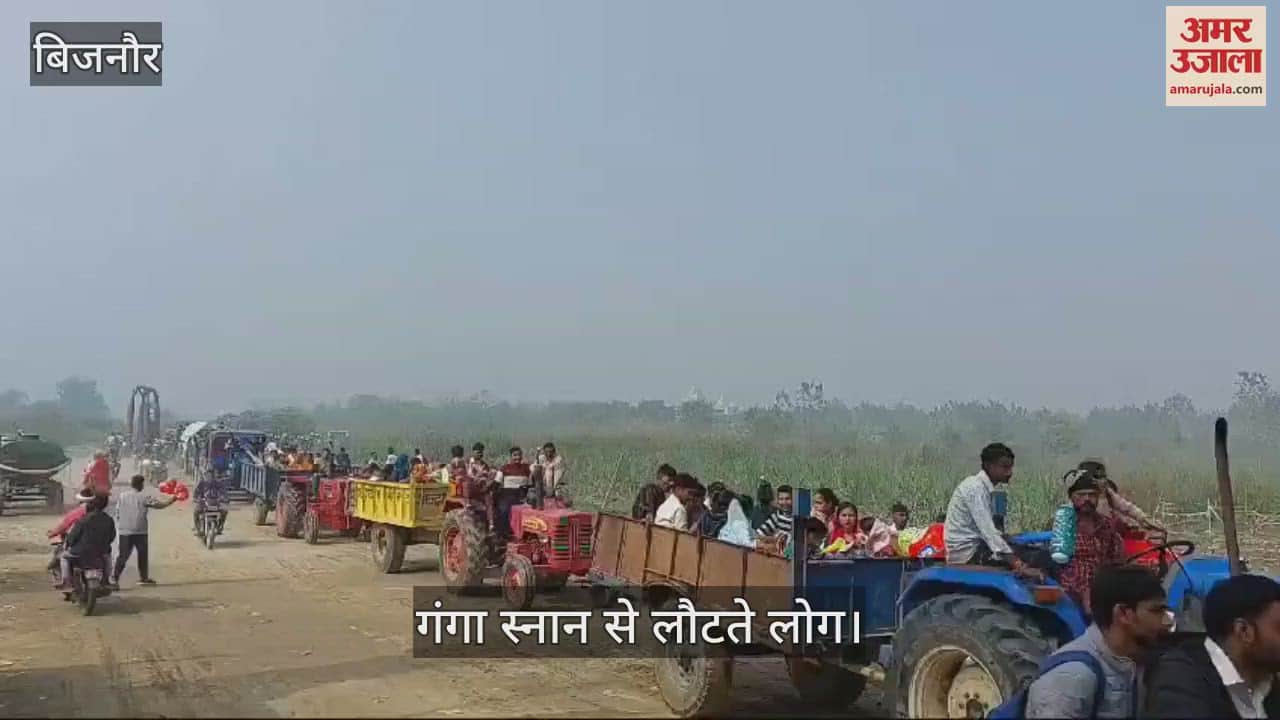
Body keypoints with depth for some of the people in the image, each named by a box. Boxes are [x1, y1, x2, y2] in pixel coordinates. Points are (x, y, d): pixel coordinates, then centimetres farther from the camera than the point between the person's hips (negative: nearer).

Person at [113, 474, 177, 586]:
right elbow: (158, 504, -3)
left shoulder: (121, 496, 3)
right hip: (139, 531, -3)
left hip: (124, 531, 3)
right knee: (142, 554, 10)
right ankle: (144, 577, 15)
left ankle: (114, 577, -5)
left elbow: (117, 513, 5)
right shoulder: (143, 497, -7)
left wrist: (118, 526, 16)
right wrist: (171, 500, 10)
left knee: (123, 555, 5)